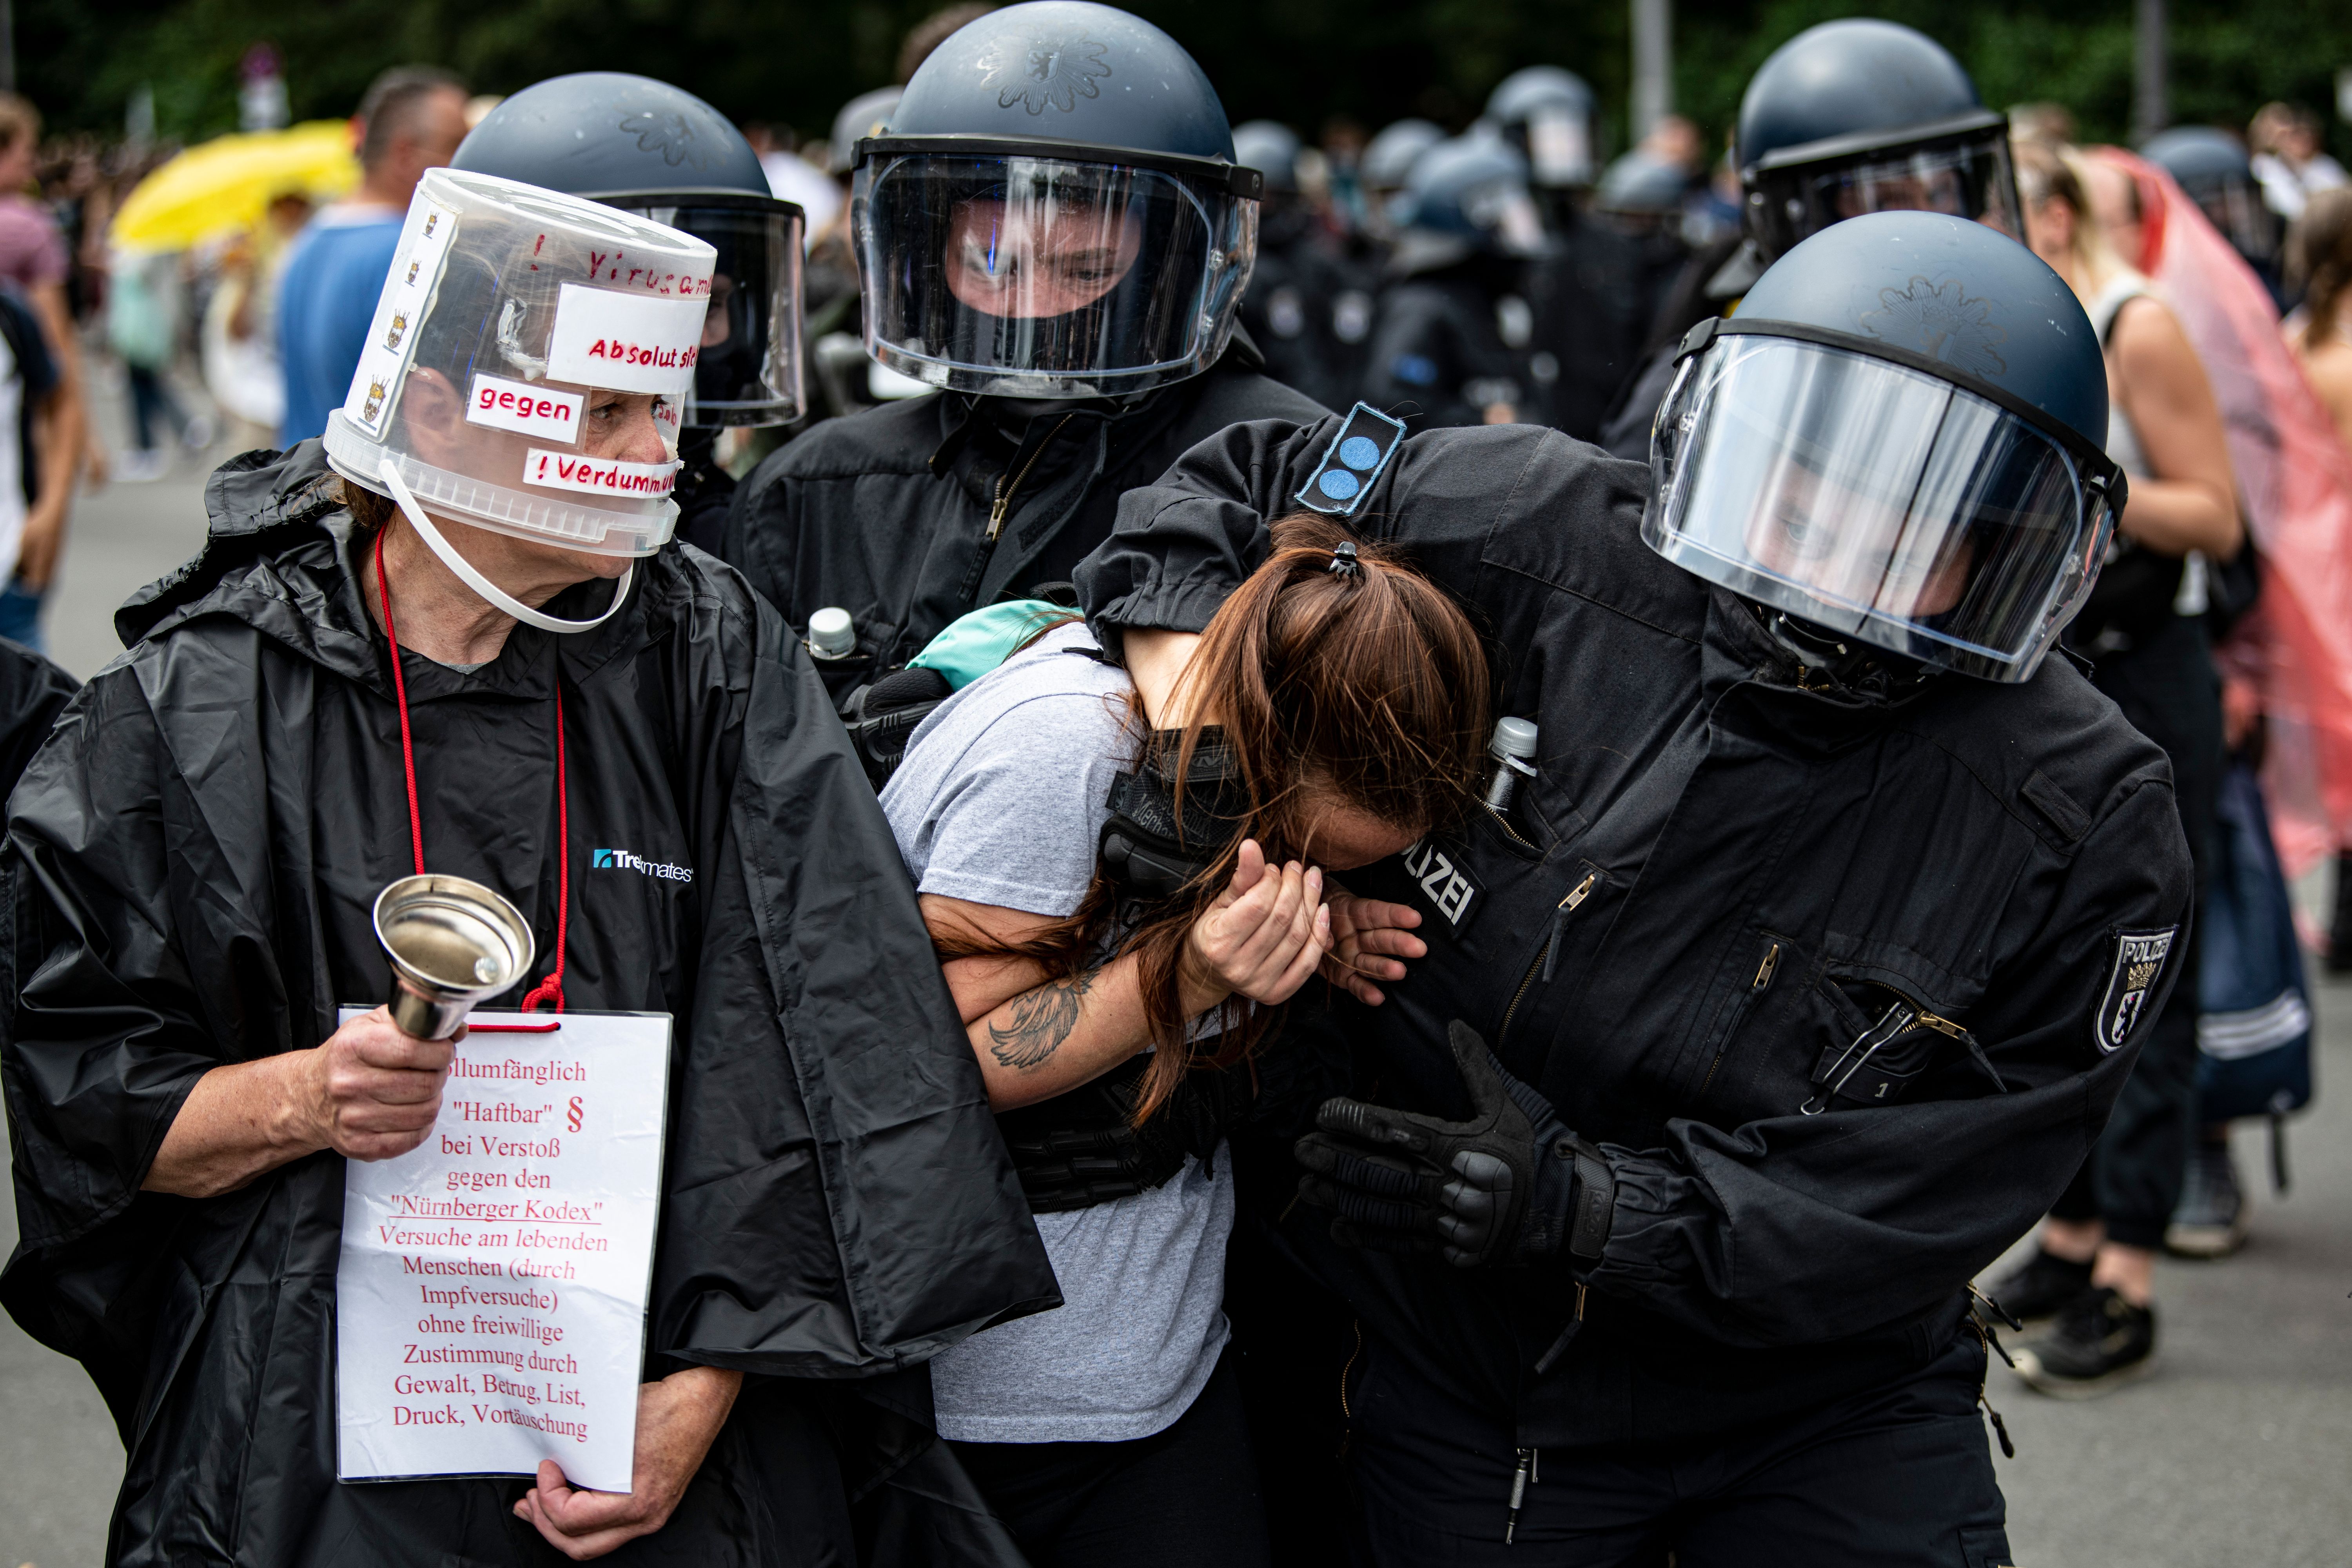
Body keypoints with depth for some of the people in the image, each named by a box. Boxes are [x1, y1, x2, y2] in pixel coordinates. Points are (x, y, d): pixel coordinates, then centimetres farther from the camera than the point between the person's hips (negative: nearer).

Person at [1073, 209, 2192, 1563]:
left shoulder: (2091, 829, -17)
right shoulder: (1545, 546, -15)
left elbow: (1917, 1203, -19)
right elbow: (1237, 487, 1)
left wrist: (1580, 1202, -30)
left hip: (1822, 1416, -1)